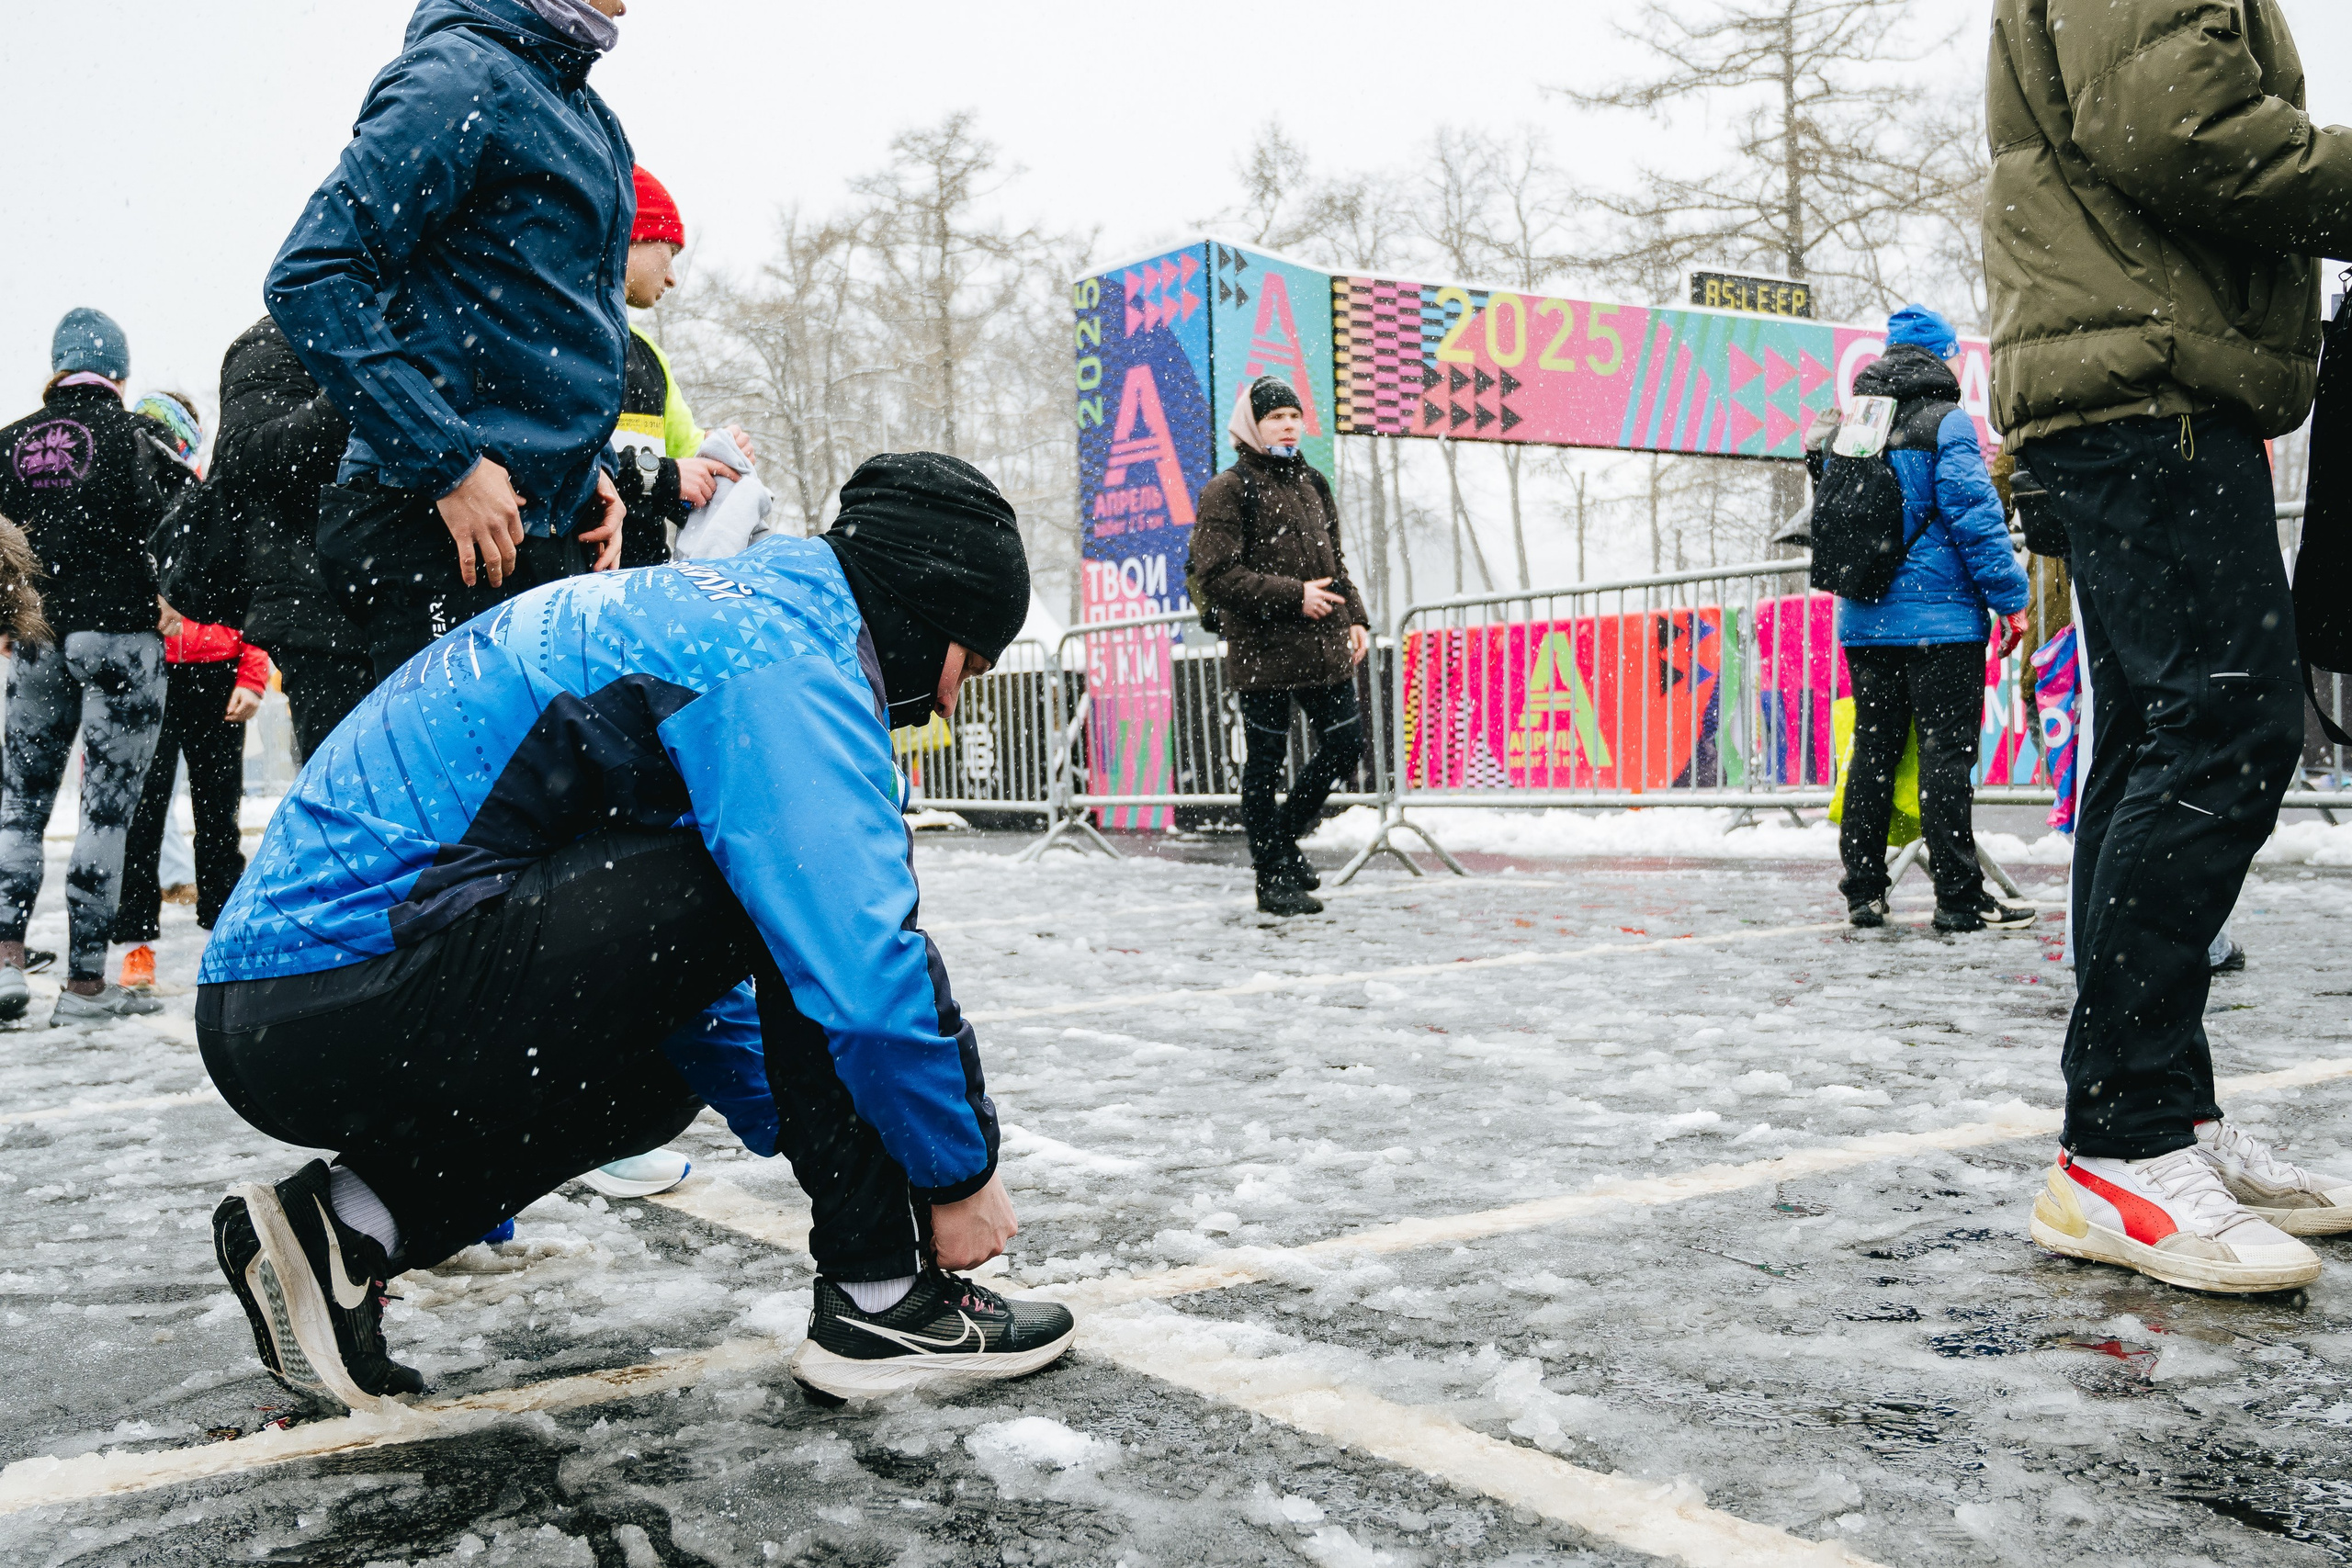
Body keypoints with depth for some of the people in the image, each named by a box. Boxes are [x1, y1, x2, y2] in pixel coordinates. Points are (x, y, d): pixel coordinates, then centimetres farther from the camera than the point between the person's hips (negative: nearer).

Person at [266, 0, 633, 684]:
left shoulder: (595, 123, 19)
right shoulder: (464, 72, -9)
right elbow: (309, 278, -17)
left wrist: (591, 463, 11)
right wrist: (448, 465, -21)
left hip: (550, 527, 9)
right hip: (439, 529, -9)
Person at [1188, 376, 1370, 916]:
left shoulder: (1311, 484, 17)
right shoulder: (1227, 491, -5)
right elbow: (1215, 576, -14)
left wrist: (1355, 618, 9)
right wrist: (1292, 596, -17)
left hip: (1325, 648, 7)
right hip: (1263, 653, -7)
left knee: (1345, 747, 9)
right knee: (1266, 761, 2)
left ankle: (1281, 836, 30)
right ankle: (1274, 877, 13)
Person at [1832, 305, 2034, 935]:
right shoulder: (1946, 422, -7)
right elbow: (1974, 516, -13)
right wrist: (2010, 598, -8)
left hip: (1864, 619, 6)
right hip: (1941, 618, -6)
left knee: (1873, 749, 10)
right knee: (1947, 752, -4)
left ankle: (1863, 890, 12)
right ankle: (1958, 897, -3)